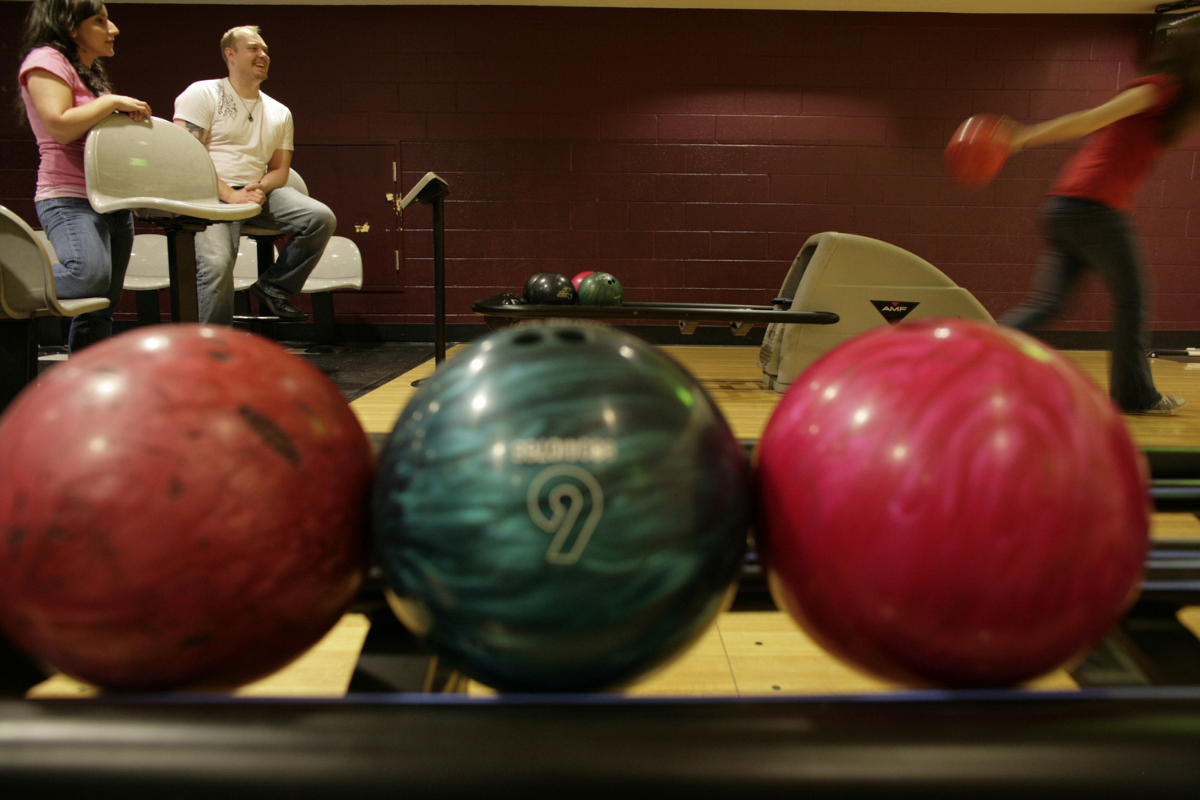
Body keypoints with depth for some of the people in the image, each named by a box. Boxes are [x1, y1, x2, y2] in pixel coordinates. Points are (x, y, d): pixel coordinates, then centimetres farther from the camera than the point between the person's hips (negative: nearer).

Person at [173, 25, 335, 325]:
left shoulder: (279, 113, 20)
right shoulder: (203, 94, 4)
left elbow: (281, 170, 16)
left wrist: (260, 187, -9)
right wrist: (229, 195, -19)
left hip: (258, 192, 5)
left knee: (322, 218, -19)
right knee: (217, 264, -30)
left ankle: (273, 286, -3)